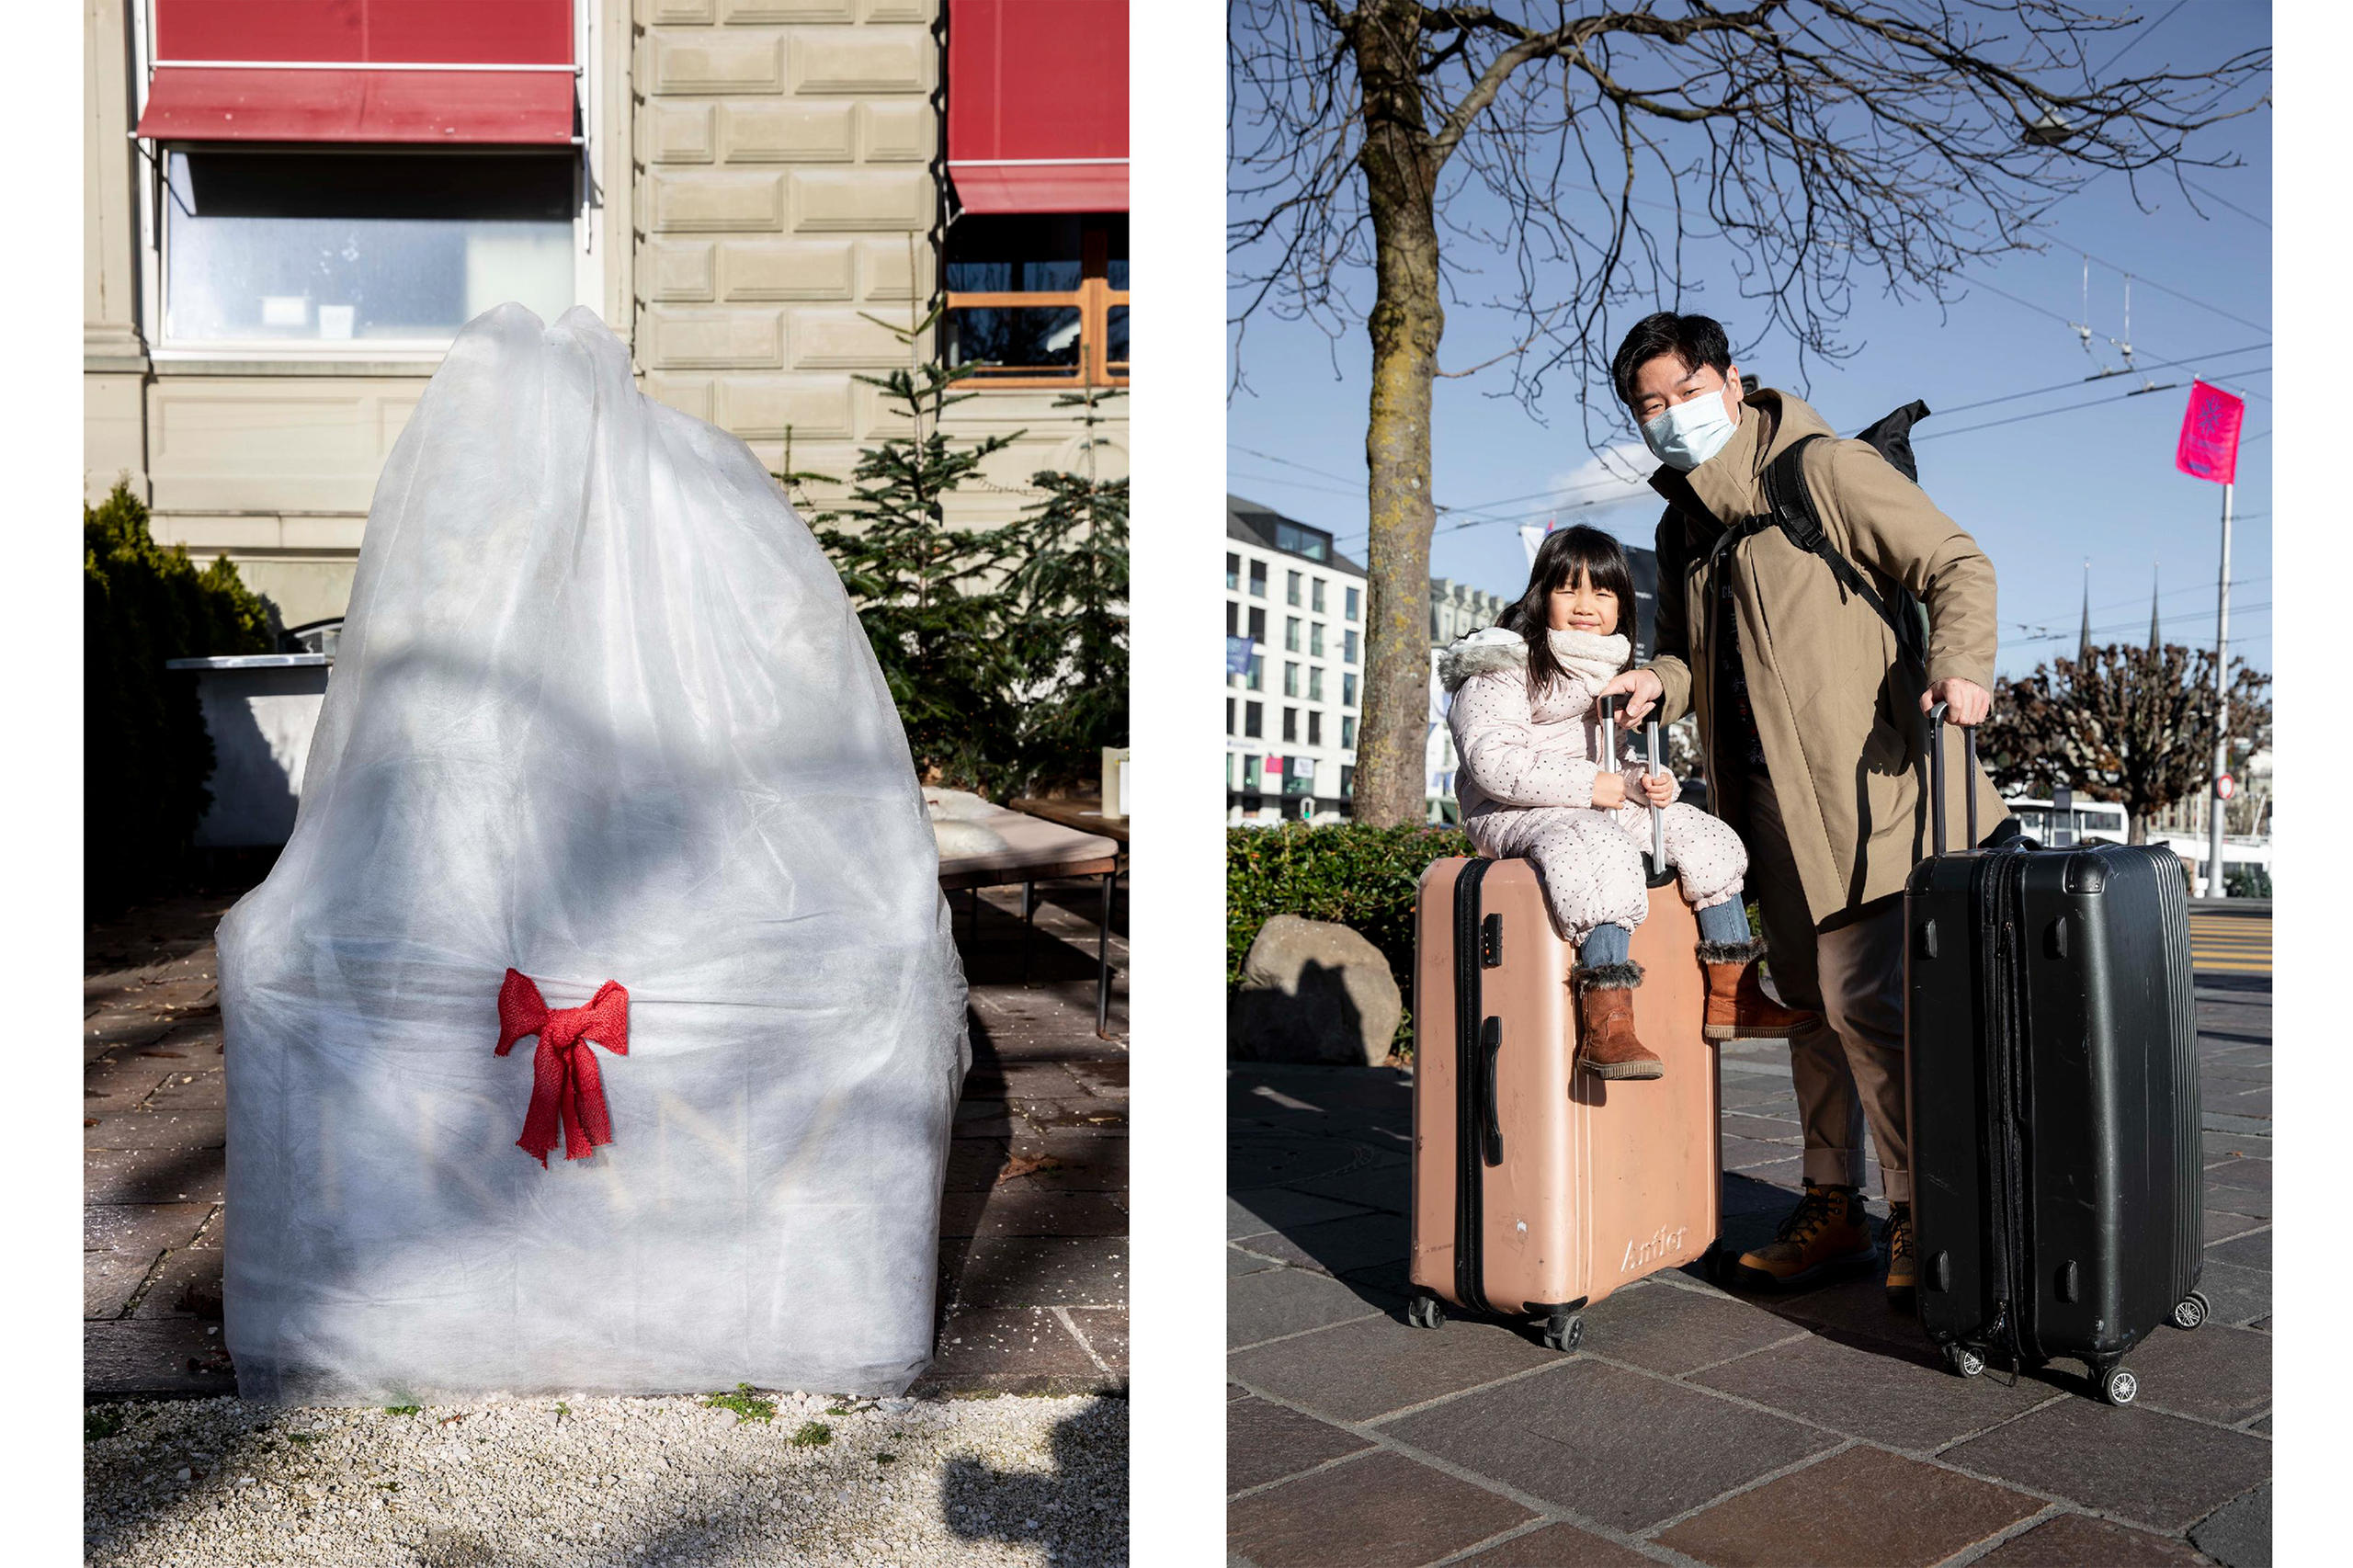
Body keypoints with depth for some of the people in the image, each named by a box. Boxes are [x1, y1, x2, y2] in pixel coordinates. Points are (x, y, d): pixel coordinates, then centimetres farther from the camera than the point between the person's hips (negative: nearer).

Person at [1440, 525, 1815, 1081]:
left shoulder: (1620, 669, 17)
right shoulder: (1505, 666, -9)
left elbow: (1629, 755, 26)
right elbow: (1493, 762, -21)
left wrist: (1655, 781, 0)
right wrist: (1590, 785, -23)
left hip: (1604, 805, 8)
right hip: (1516, 813, -8)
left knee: (1707, 839, -2)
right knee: (1604, 852, -36)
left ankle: (1730, 997, 2)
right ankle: (1605, 1028, -41)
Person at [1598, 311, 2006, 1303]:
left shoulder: (1824, 469, -4)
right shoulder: (1682, 525, 17)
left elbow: (1957, 563, -6)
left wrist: (1958, 663, -24)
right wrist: (1663, 681, 1)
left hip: (1859, 782, -7)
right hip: (1767, 803, 8)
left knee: (1863, 1001, -11)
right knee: (1808, 1005, 12)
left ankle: (1920, 1218, 4)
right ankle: (1833, 1210, 22)